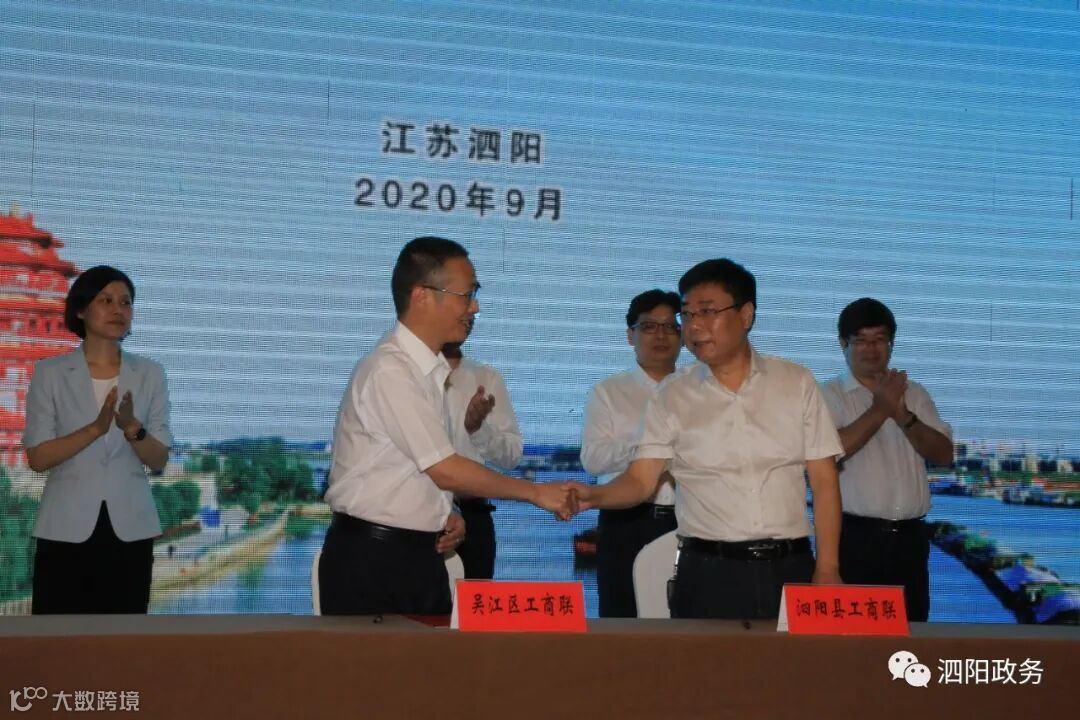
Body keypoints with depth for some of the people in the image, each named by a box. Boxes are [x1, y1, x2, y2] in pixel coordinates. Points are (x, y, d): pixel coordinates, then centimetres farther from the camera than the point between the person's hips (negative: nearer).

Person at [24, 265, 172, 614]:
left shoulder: (150, 374, 5)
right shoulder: (50, 373, 0)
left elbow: (159, 460, 3)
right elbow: (37, 458, -6)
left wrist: (132, 428, -17)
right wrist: (95, 429, -19)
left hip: (130, 529, 2)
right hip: (68, 529, -2)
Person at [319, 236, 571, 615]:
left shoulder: (433, 371, 9)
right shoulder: (389, 371, -18)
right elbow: (446, 470, -20)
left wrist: (445, 514, 3)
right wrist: (536, 493, -12)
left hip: (421, 553, 8)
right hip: (372, 559, -8)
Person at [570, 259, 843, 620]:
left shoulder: (796, 383, 5)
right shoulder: (671, 396, 4)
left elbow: (823, 480, 4)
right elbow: (641, 480, -2)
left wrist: (827, 568, -3)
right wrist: (594, 495, -23)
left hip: (790, 570, 1)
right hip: (708, 574, 0)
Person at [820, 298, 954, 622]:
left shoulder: (914, 393, 13)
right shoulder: (830, 395, 0)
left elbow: (944, 455, 3)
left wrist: (903, 416, -12)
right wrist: (880, 410, -14)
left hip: (910, 537, 4)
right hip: (855, 536, -4)